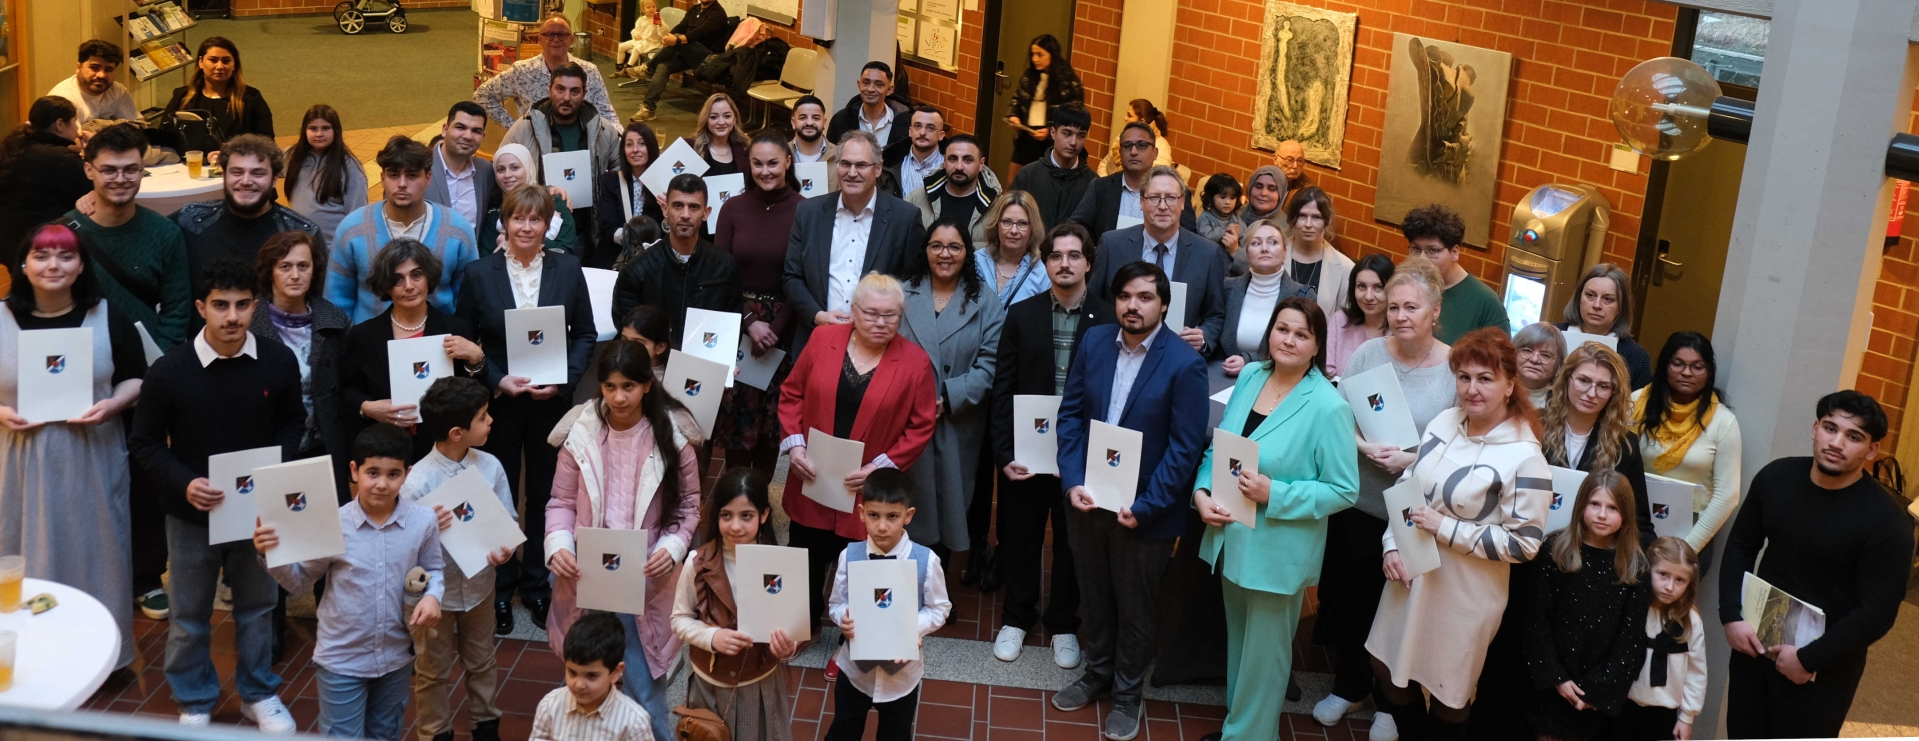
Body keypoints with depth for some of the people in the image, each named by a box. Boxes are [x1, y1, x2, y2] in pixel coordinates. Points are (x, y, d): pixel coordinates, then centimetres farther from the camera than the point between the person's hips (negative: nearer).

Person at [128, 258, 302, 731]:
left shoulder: (279, 363, -10)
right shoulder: (168, 370, -15)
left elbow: (292, 421, 6)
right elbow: (144, 443, -7)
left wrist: (278, 467, -11)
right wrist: (183, 483, -21)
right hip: (192, 513, -2)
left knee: (257, 606, 18)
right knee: (189, 616, 13)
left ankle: (258, 693, 37)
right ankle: (195, 702, 33)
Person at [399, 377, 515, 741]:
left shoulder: (490, 466, -12)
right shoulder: (418, 482, -24)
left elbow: (508, 519, -1)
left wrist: (505, 547, -21)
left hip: (479, 585, 4)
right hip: (436, 592, -4)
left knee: (482, 662, 23)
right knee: (434, 671, 16)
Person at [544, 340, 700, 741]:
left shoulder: (673, 437, -7)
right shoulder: (580, 434, -5)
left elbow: (688, 504, 2)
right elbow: (562, 503, 2)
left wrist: (672, 549, -14)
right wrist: (558, 546, -15)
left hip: (645, 582, -2)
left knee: (645, 690, 4)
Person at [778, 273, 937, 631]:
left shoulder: (915, 361, -6)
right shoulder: (823, 340, -1)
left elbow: (921, 426, -4)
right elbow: (791, 393, 7)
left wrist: (882, 466, -12)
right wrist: (794, 444, -6)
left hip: (868, 493, -2)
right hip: (812, 483, 2)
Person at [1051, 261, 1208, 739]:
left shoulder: (1185, 363, -16)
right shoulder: (1095, 342, -2)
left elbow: (1185, 447, -15)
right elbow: (1070, 414, 1)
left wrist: (1144, 507, -17)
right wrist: (1073, 481, -10)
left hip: (1143, 510, -4)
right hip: (1087, 499, 4)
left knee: (1135, 608, 14)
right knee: (1094, 596, 21)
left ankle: (1127, 692, 34)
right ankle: (1097, 672, 42)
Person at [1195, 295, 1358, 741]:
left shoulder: (1328, 407, -18)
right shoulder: (1249, 377, 0)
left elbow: (1344, 491, -16)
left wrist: (1274, 495, -24)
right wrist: (1202, 492, -9)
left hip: (1277, 551, -6)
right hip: (1231, 538, 6)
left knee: (1262, 653, 11)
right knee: (1237, 641, 22)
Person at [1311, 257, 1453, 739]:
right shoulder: (1368, 352, -6)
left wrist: (1414, 461, -22)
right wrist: (1364, 447, -19)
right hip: (1358, 502, 2)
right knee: (1349, 599, 16)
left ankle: (1391, 702, 35)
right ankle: (1349, 685, 40)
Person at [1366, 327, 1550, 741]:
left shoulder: (1524, 457, -20)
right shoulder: (1444, 423, -1)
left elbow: (1524, 543, -19)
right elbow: (1407, 488, 8)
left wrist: (1446, 529, -22)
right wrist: (1392, 546, -5)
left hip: (1464, 593, -6)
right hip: (1410, 575, 6)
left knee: (1447, 691, 13)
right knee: (1389, 668, 20)